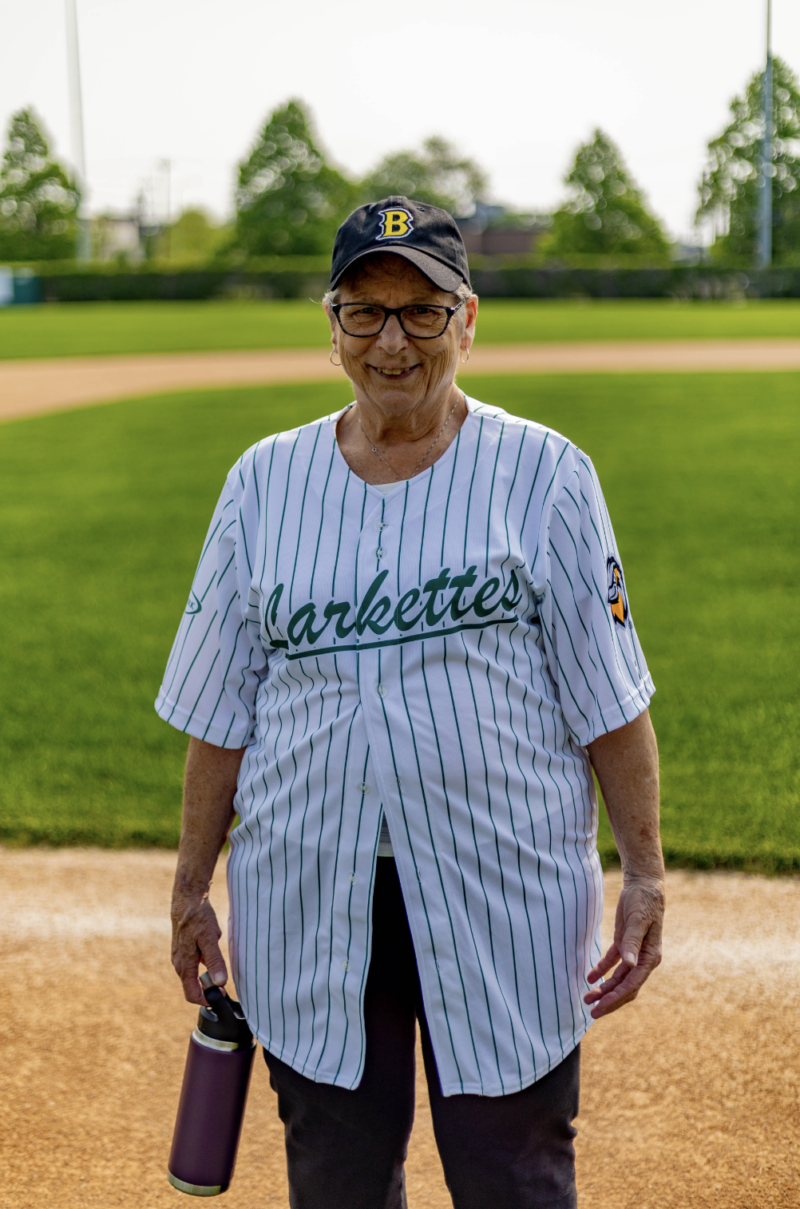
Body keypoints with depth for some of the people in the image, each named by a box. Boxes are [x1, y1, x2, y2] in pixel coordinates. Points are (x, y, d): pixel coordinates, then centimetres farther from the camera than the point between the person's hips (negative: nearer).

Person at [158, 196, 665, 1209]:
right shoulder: (265, 481, 5)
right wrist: (191, 890, 9)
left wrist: (645, 874, -6)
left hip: (504, 896, -2)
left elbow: (609, 699, -2)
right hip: (307, 902, 3)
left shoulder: (544, 474, -1)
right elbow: (221, 713, 8)